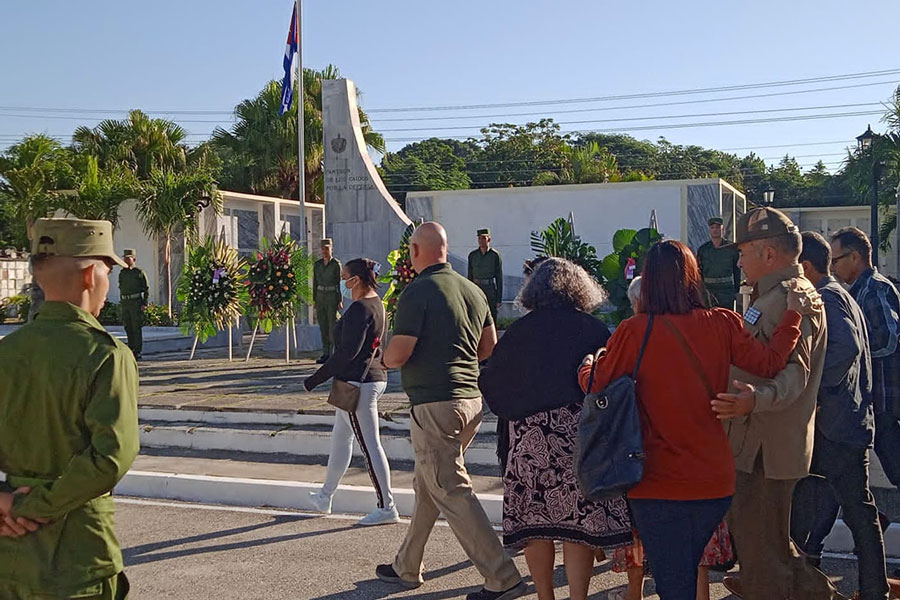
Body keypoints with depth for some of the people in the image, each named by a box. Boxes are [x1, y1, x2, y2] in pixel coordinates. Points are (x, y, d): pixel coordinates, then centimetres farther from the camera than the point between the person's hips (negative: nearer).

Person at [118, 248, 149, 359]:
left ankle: (137, 352, -2)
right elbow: (121, 288, 20)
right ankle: (131, 349, 18)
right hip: (125, 303, 6)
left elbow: (146, 289, -3)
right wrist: (122, 301, 12)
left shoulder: (140, 272, -2)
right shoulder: (122, 273, 14)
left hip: (136, 302, -6)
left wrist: (144, 303, -10)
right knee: (128, 328, 9)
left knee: (136, 328, -5)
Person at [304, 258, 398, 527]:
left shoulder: (359, 309, -18)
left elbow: (346, 352, -24)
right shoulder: (377, 304, 13)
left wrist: (316, 379, -18)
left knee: (370, 445, -6)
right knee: (340, 437, 21)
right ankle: (325, 497, 34)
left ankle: (387, 507, -1)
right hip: (374, 378, 11)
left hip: (357, 382, -11)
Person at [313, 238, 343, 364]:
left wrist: (340, 300, -9)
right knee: (323, 326, 5)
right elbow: (315, 282, 14)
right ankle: (325, 353, 10)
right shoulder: (317, 264, 10)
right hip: (320, 296, 5)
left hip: (332, 296, -5)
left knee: (332, 324, -7)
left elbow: (339, 282, -5)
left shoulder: (336, 264, -4)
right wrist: (314, 299, 9)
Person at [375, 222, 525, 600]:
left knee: (452, 493, -4)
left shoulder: (418, 291, -14)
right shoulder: (472, 290, 10)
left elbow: (396, 355, -17)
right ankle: (406, 568, 31)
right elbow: (489, 348, 16)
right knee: (426, 486, 19)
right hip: (470, 399, 9)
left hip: (433, 405, -9)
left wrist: (385, 357, 6)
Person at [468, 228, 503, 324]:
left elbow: (499, 277, -2)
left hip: (490, 290, -3)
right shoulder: (472, 255, 6)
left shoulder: (495, 255, -3)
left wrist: (499, 299, -5)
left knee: (491, 319, 0)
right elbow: (470, 276, 11)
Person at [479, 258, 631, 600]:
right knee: (579, 519, 2)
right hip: (582, 431, -1)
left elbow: (489, 381, 7)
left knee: (534, 520, 10)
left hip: (529, 434, 1)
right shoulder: (593, 329, 2)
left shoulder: (520, 330, 5)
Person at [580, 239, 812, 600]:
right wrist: (793, 314, 5)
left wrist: (588, 363, 17)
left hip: (659, 486, -4)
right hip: (715, 482, 4)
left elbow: (595, 386, -5)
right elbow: (768, 363, -6)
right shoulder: (721, 324, -6)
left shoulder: (634, 332, -13)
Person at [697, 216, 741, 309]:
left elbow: (737, 271, 7)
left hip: (727, 291, 0)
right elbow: (698, 272, 9)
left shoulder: (731, 248, 3)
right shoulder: (702, 250, 5)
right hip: (707, 290, 1)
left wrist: (736, 291, 4)